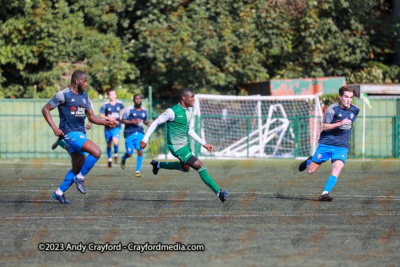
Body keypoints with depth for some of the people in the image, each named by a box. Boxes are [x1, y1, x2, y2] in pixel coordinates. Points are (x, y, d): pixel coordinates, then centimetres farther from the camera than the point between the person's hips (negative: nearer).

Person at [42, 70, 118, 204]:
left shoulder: (84, 97, 15)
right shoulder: (63, 95, -8)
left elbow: (92, 117, 19)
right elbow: (45, 109, -5)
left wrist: (107, 123, 3)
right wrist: (54, 128, -15)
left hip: (81, 133, 8)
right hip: (70, 133, -8)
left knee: (78, 167, 8)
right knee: (96, 152, -23)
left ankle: (59, 192, 20)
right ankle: (80, 178, -8)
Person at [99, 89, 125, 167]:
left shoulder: (119, 104, 2)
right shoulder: (105, 105, -5)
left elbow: (123, 109, 24)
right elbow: (101, 115, -3)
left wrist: (122, 116, 8)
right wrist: (108, 118, -17)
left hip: (117, 127, 0)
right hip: (108, 127, 0)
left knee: (115, 142, -22)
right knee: (109, 144, 10)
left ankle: (116, 155, 7)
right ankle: (109, 160, 29)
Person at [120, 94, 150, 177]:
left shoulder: (144, 110, 9)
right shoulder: (129, 110, -7)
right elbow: (123, 120, -6)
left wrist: (148, 123, 2)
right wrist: (133, 122, -19)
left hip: (140, 134, 3)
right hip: (129, 134, -3)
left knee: (140, 152, -12)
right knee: (129, 154, 1)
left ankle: (138, 171, -5)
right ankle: (123, 159, 40)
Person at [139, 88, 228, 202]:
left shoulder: (190, 111, 4)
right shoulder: (172, 112, -19)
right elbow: (155, 123, -10)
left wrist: (204, 144, 6)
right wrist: (145, 140, -10)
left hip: (186, 144, 9)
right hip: (177, 147, -9)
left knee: (185, 168, 28)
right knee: (200, 166, -16)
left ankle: (158, 165, 46)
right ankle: (218, 192, -16)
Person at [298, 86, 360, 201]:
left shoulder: (355, 110, 4)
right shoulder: (333, 109, -11)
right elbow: (325, 126, -14)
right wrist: (340, 124, -24)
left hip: (341, 147, 2)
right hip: (326, 144, -2)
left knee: (337, 169, -22)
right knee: (311, 170, 5)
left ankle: (325, 193, -25)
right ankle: (309, 161, 40)